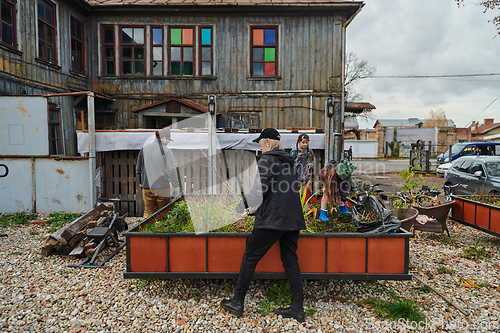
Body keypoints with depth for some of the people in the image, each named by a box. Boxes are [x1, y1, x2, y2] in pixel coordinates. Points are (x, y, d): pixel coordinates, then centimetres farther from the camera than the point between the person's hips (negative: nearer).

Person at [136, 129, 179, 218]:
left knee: (148, 211, 14)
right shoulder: (166, 151, -9)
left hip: (147, 188, 4)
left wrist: (141, 182, 24)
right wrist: (176, 186, -8)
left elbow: (138, 169, 13)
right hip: (162, 188, -4)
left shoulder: (144, 149, 6)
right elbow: (171, 170, -14)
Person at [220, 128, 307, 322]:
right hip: (293, 219, 8)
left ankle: (237, 303, 14)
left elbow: (259, 190, -16)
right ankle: (298, 308, 17)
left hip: (272, 219, -8)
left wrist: (239, 207, -6)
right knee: (291, 262, 12)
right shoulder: (288, 161, 16)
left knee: (250, 258, 5)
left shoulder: (266, 159, -7)